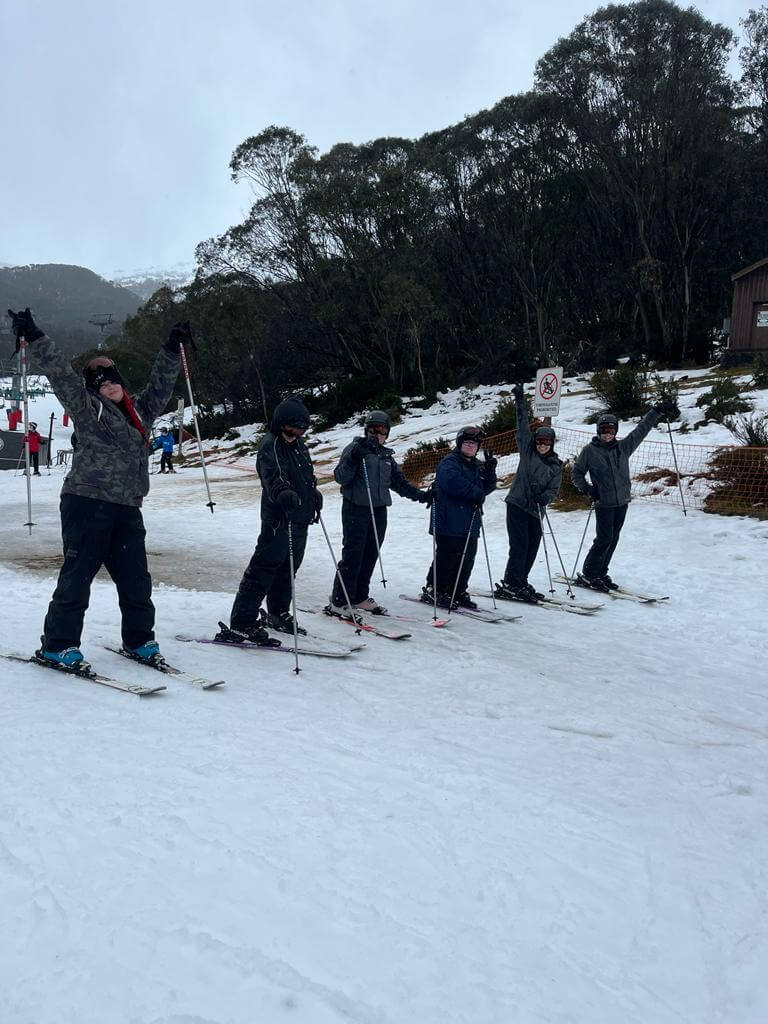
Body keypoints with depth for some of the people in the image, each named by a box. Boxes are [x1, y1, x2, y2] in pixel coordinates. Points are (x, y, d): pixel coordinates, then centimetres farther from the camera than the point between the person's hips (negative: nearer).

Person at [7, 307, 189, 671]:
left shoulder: (138, 412, 18)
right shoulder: (87, 407, 1)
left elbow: (160, 385, 27)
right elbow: (59, 372, -6)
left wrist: (172, 349, 27)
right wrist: (34, 337, -13)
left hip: (126, 509, 6)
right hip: (87, 503, -6)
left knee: (136, 579, 8)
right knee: (78, 575, -3)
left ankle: (139, 640, 22)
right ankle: (56, 646, 8)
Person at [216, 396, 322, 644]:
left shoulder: (298, 444, 14)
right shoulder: (271, 445, -14)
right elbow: (273, 475, -34)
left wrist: (314, 494, 33)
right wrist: (284, 493, -51)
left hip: (300, 520, 9)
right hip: (278, 520, -9)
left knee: (288, 569, 19)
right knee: (264, 568, -10)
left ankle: (278, 614, 35)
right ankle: (241, 623, -8)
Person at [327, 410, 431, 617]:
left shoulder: (387, 456, 18)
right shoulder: (355, 448, -2)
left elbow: (399, 483, 21)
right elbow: (340, 477, -11)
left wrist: (420, 495, 10)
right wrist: (354, 458, -26)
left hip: (379, 512, 6)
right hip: (355, 509, -6)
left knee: (370, 556, 9)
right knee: (352, 556, -9)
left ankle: (360, 597, 21)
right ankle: (338, 601, -2)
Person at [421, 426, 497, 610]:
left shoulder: (477, 466, 20)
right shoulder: (450, 463, -7)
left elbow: (487, 488, 19)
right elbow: (453, 482, -25)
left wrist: (490, 471, 1)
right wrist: (477, 493, -16)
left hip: (470, 525, 8)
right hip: (450, 524, -8)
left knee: (467, 560, 9)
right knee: (447, 558, -6)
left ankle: (458, 592, 20)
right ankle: (432, 591, 5)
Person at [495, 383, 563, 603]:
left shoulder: (556, 466, 10)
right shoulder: (527, 451, 5)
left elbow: (554, 489, 4)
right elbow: (523, 425, 3)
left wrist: (544, 497, -17)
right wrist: (520, 401, 0)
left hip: (535, 509, 4)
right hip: (517, 504, -4)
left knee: (532, 547, 6)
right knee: (520, 545, -9)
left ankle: (520, 582, 19)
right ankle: (510, 584, -5)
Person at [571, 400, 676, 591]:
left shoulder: (623, 447, 7)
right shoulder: (589, 451, -2)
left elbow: (641, 430, 13)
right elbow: (577, 474, 4)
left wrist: (658, 411, 12)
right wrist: (587, 489, -11)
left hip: (622, 502, 5)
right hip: (603, 503, -5)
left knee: (613, 540, 8)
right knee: (604, 539, -9)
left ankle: (600, 573, 19)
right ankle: (588, 574, 2)